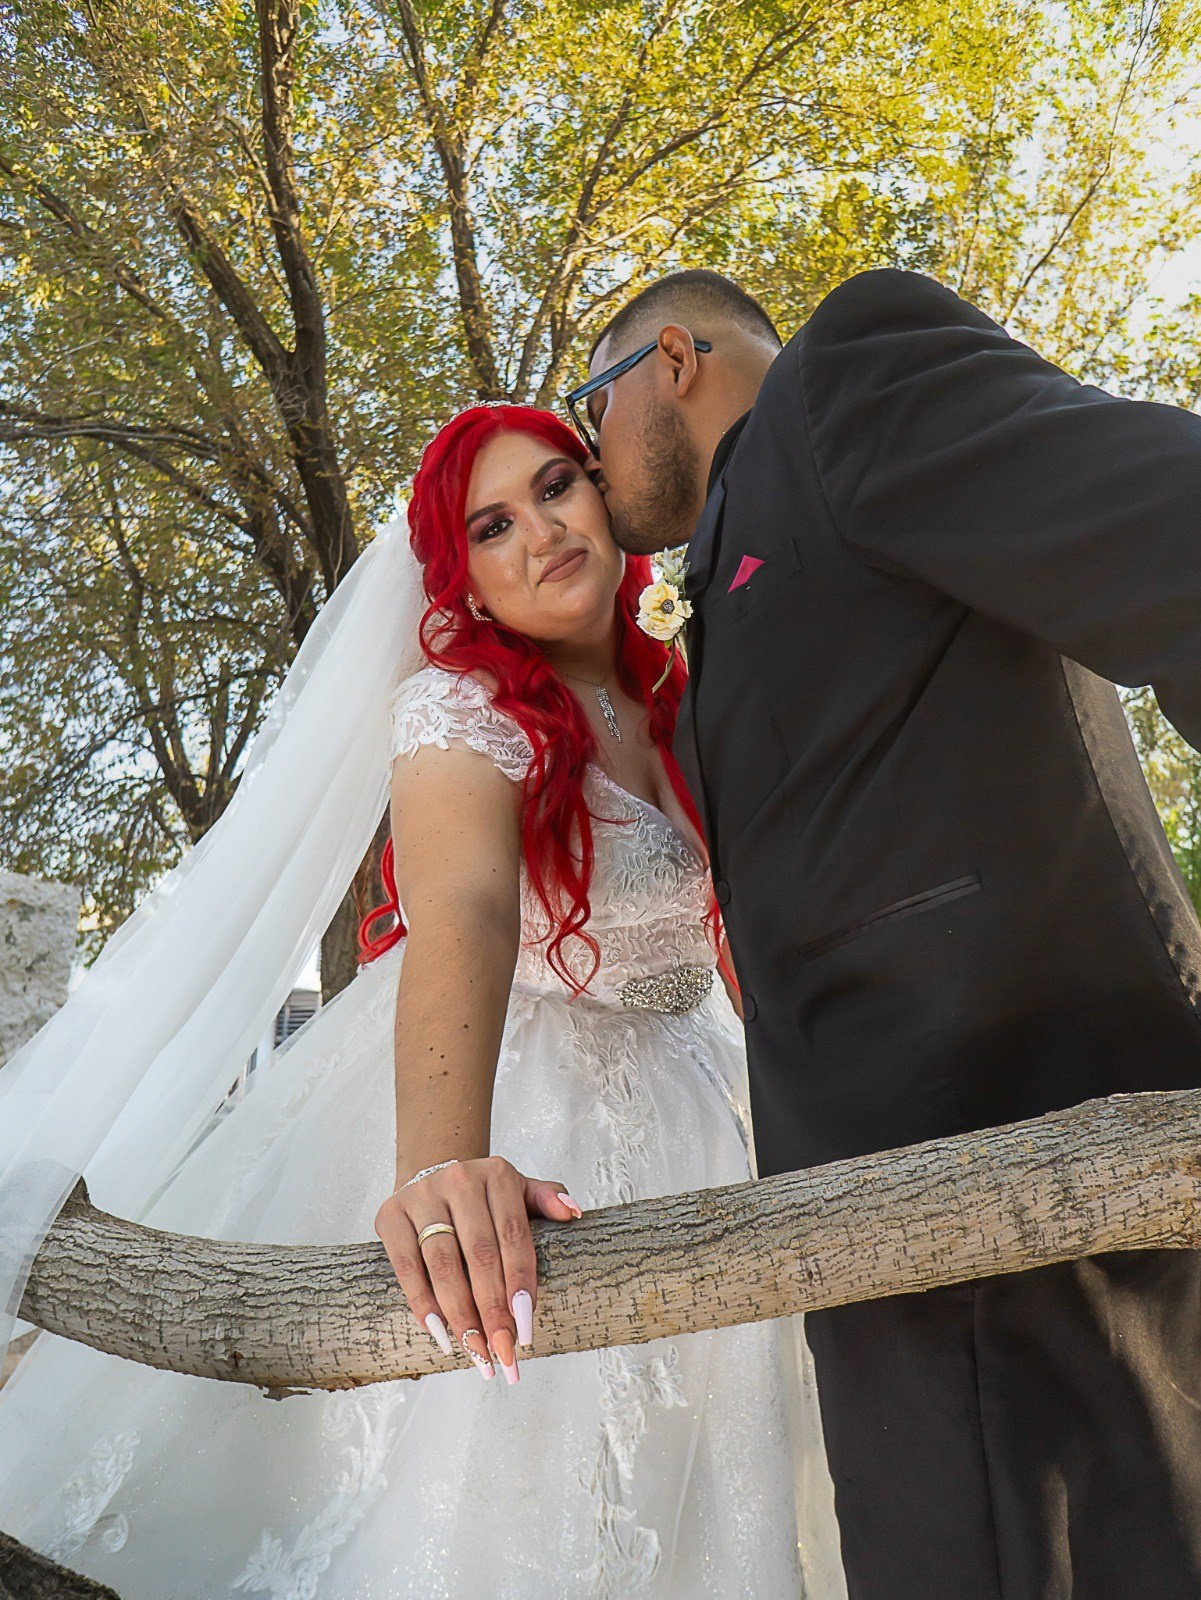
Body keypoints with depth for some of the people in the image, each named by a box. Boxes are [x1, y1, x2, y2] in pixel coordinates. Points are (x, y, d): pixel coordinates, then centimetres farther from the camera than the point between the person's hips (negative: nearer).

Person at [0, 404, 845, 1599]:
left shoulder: (676, 705, 1)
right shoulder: (462, 707, -17)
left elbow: (734, 927, 10)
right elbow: (464, 912, -37)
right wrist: (441, 1163, -53)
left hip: (668, 1124, 6)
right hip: (500, 1110, -5)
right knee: (453, 1491, 0)